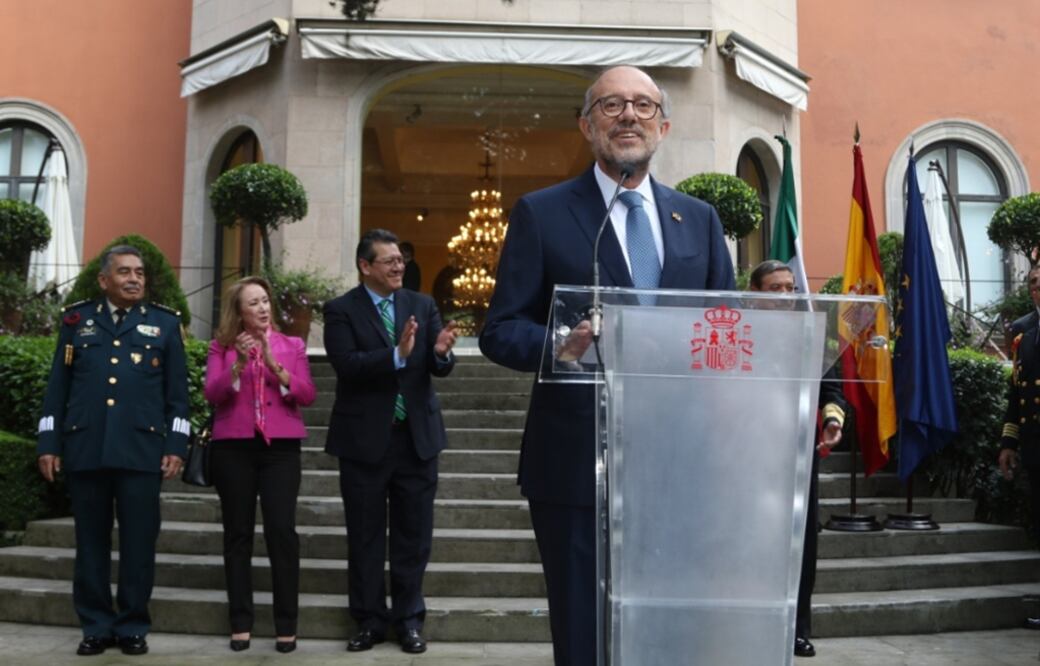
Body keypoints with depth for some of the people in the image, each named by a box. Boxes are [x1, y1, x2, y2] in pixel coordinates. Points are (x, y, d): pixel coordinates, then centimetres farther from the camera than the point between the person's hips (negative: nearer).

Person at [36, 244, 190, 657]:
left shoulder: (165, 323, 9)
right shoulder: (77, 320, 11)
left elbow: (178, 392, 6)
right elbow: (57, 386, 9)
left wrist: (176, 446, -2)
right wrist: (49, 443, 4)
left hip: (141, 450, -1)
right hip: (84, 450, 1)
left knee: (138, 542, 2)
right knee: (91, 541, 8)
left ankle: (133, 627, 14)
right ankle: (96, 626, 19)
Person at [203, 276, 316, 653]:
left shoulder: (292, 346, 11)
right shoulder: (222, 346, 10)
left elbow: (307, 395, 0)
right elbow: (213, 393, -3)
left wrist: (274, 363, -11)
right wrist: (239, 362, -16)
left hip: (281, 446, 0)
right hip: (233, 447, 0)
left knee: (282, 532, -8)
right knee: (238, 533, 3)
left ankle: (287, 626, -1)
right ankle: (241, 623, 11)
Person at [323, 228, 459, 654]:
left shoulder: (422, 305, 5)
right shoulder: (341, 310, -5)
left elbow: (438, 368, -2)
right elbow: (347, 365, -19)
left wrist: (441, 351, -25)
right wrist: (397, 355, -31)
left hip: (417, 436, 3)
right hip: (364, 439, -2)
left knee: (413, 534, 10)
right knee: (365, 536, 9)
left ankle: (409, 619, 23)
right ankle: (370, 620, 23)